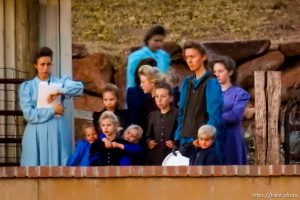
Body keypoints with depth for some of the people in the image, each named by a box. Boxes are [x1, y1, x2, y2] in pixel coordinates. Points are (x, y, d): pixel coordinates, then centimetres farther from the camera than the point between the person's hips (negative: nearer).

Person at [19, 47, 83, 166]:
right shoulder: (27, 86, 6)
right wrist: (52, 110, -8)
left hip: (58, 132, 1)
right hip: (37, 134, -1)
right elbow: (28, 113, -5)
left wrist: (58, 92, -19)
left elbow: (79, 87, -11)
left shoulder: (60, 82, 9)